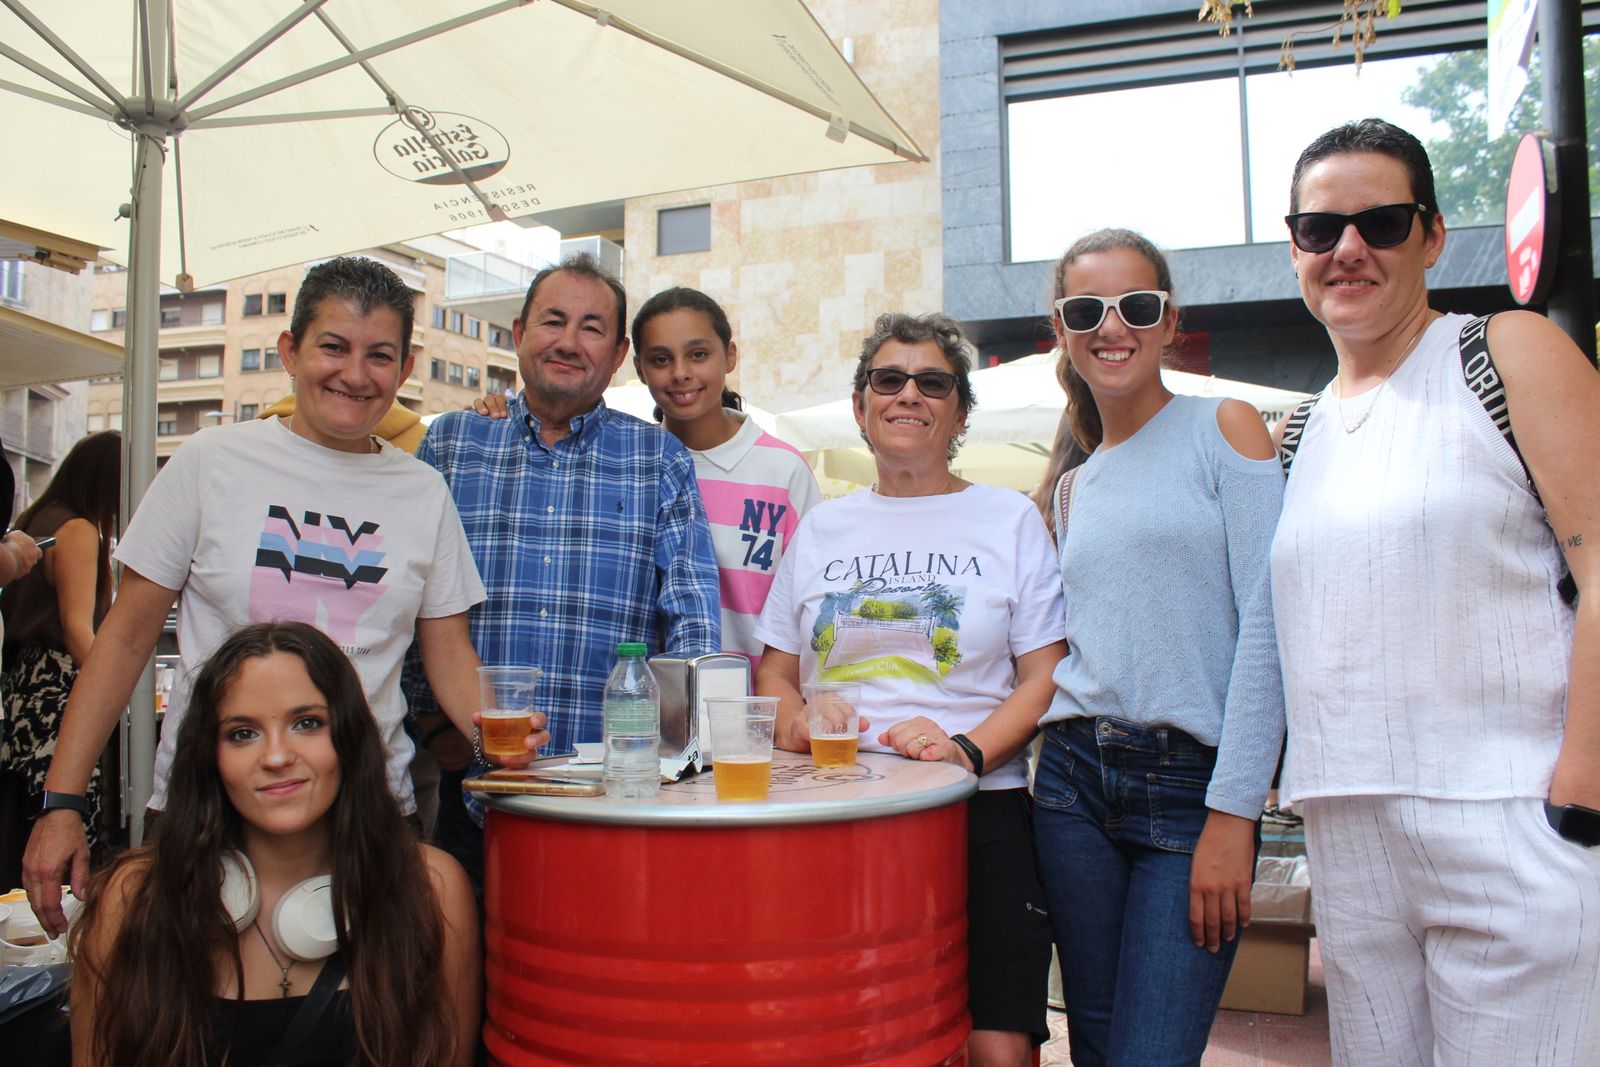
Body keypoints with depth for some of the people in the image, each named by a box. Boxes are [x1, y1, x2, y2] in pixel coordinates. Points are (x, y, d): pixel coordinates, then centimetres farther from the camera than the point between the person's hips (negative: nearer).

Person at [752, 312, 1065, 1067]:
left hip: (978, 813, -2)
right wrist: (792, 721, -4)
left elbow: (1045, 677, 0)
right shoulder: (821, 528, 15)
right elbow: (774, 669, 18)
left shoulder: (1009, 519, 7)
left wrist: (969, 750, -16)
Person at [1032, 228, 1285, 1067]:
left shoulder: (1223, 428, -2)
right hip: (1074, 781, 5)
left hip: (1191, 785, -5)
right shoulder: (1076, 487, 15)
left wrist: (1232, 813, -14)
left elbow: (1266, 628, -9)